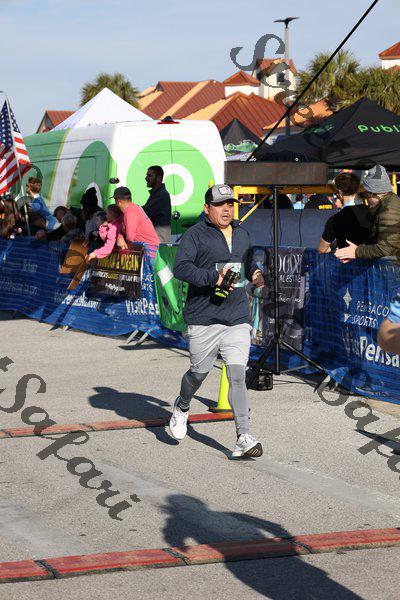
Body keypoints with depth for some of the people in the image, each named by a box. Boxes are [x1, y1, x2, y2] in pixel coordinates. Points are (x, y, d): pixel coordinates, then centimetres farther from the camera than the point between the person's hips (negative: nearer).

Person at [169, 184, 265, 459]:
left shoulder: (242, 234, 16)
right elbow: (180, 267, -16)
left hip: (238, 319, 4)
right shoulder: (195, 234, -4)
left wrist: (255, 274, 9)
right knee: (199, 372, 9)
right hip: (204, 320, -3)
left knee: (238, 376, -7)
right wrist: (214, 277, -26)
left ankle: (243, 438, -9)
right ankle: (182, 407, 43)